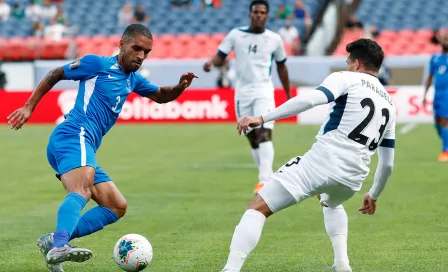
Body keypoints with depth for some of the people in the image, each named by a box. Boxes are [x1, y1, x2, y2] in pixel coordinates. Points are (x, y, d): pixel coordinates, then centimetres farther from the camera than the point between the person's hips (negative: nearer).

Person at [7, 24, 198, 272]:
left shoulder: (132, 80, 25)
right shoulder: (98, 64, 2)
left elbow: (161, 96, 36)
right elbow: (55, 75, 10)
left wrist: (180, 86, 14)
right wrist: (29, 107, 7)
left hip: (84, 148, 9)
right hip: (73, 136, -9)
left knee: (117, 207, 8)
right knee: (83, 190, -35)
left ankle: (53, 241, -6)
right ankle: (59, 247, -58)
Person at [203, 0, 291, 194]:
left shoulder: (274, 39, 2)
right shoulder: (236, 35, 0)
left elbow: (281, 67, 14)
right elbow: (221, 56, -1)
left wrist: (289, 96, 17)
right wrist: (211, 62, -25)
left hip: (264, 92, -2)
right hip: (242, 93, 2)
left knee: (264, 134, -19)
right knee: (252, 138, 7)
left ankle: (264, 181, -28)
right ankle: (270, 178, 20)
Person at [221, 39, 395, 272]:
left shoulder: (347, 79, 7)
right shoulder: (388, 104, 25)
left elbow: (311, 99, -13)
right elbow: (387, 164, 29)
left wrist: (262, 118, -16)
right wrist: (373, 196, 45)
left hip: (323, 159, -6)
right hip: (354, 175, 6)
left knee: (257, 208, -5)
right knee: (331, 204, 42)